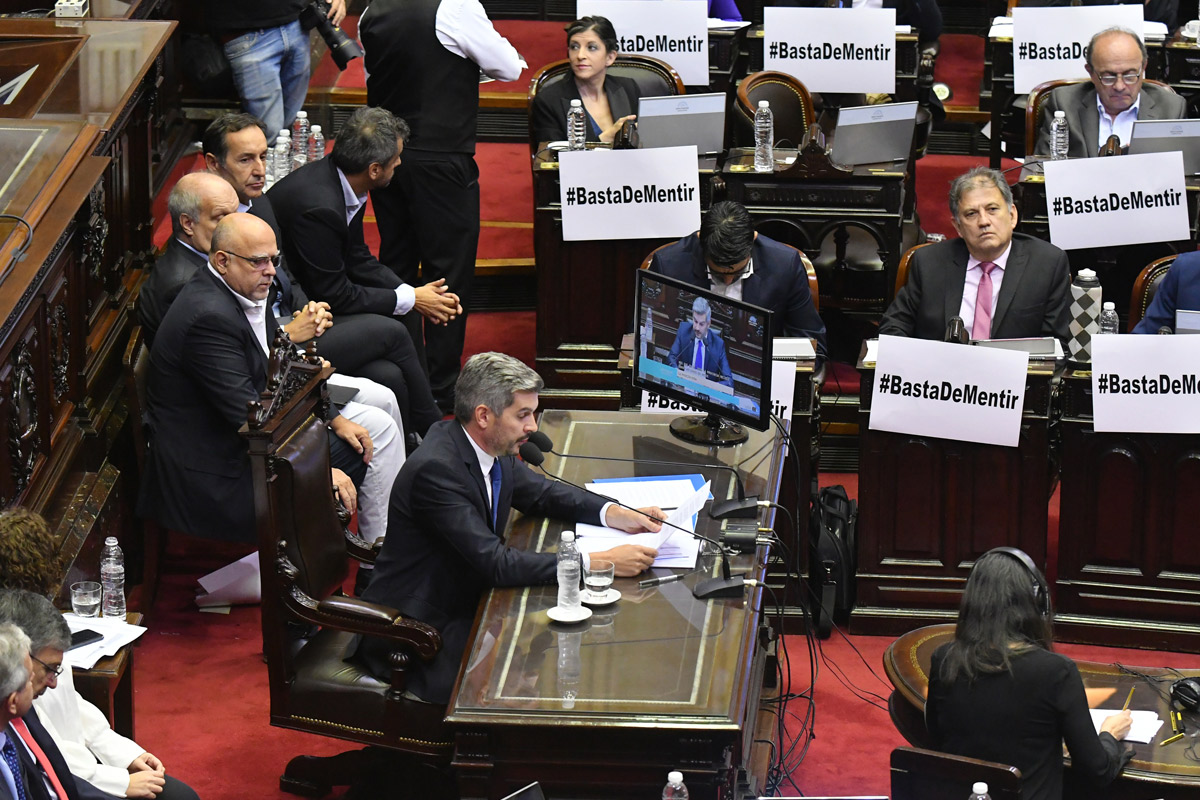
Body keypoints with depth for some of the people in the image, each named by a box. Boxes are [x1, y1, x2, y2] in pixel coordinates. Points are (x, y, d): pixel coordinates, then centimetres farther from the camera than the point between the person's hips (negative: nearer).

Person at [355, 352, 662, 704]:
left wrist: (617, 514, 2)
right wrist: (601, 562, -28)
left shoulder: (493, 449, 0)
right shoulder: (435, 468, -26)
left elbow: (540, 492, 19)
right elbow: (497, 563, -29)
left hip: (462, 603, 9)